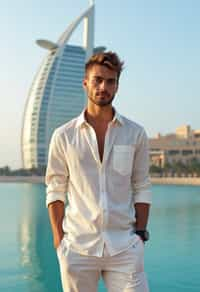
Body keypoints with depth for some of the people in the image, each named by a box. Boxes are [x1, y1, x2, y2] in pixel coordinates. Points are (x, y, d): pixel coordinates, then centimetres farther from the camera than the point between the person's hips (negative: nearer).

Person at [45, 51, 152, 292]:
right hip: (77, 247, 0)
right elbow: (55, 191, 6)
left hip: (124, 247, 0)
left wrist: (140, 234, 2)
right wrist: (58, 239, 1)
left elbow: (141, 188, 8)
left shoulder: (135, 134, 5)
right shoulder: (64, 136, 3)